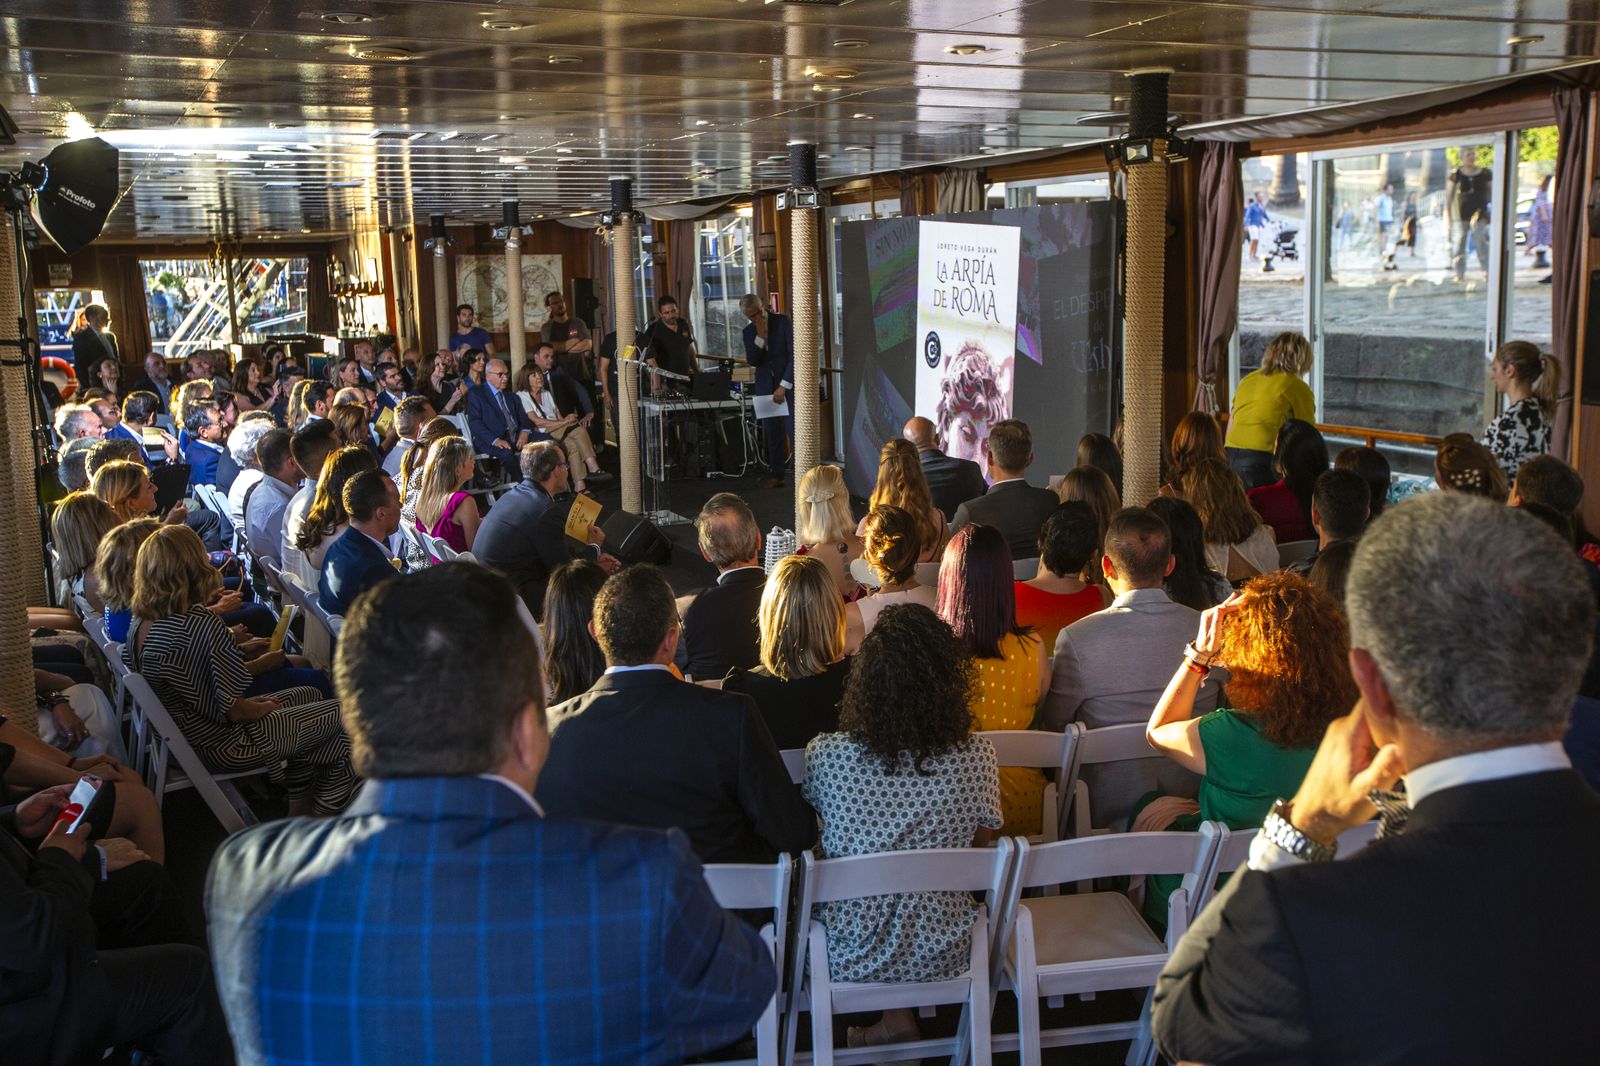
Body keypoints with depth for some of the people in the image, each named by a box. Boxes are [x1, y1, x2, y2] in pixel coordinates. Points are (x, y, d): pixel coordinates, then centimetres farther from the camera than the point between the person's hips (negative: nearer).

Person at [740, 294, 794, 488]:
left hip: (787, 385, -4)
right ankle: (775, 474, 10)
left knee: (795, 430, -10)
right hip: (765, 387, 4)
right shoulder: (749, 332, 9)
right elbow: (752, 361, -1)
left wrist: (784, 386, -11)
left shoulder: (783, 321, -3)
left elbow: (794, 354, -7)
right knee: (771, 434, 4)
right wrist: (760, 337, -14)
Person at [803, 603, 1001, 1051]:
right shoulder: (976, 757, -16)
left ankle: (896, 1018, 30)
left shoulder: (825, 755, -17)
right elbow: (980, 842, 2)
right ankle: (898, 1015, 31)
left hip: (849, 958, -1)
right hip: (942, 955, 1)